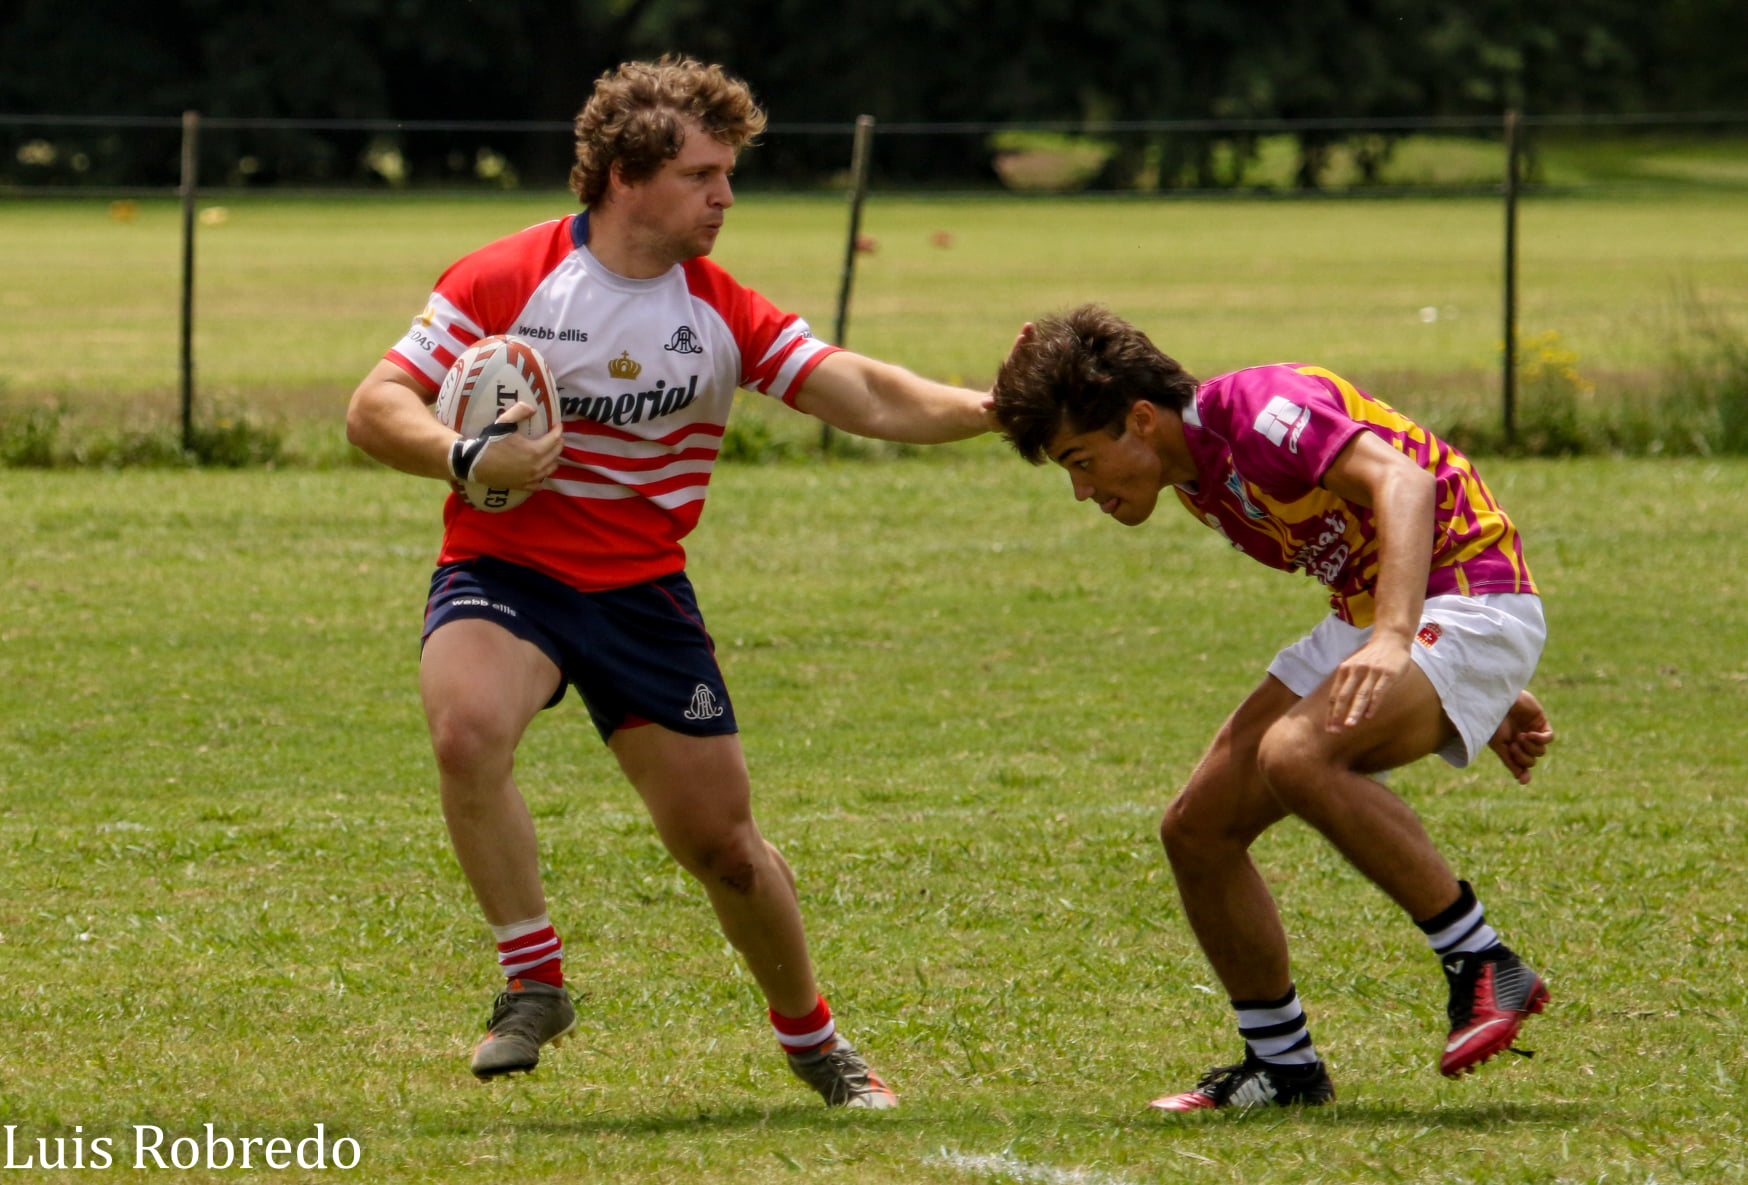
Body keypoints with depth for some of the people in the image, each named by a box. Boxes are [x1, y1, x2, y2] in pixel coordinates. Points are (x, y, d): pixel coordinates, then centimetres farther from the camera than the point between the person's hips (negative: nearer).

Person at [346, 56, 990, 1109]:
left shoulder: (722, 312, 0)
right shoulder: (504, 280, -9)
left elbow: (870, 399, -5)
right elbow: (376, 408, -9)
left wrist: (997, 409, -22)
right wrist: (468, 459, -28)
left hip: (642, 592, 3)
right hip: (504, 569, -3)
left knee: (723, 841, 3)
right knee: (468, 729, -34)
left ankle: (812, 1037, 29)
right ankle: (535, 983, -16)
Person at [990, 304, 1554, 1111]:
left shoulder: (1255, 410, -20)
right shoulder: (1198, 476, 11)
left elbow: (1403, 482, -34)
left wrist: (1393, 639, -49)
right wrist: (1489, 696, 25)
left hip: (1471, 600, -10)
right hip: (1367, 621, 10)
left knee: (1295, 755, -34)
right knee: (1198, 828, 3)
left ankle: (1485, 969, -23)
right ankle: (1282, 1063, 18)